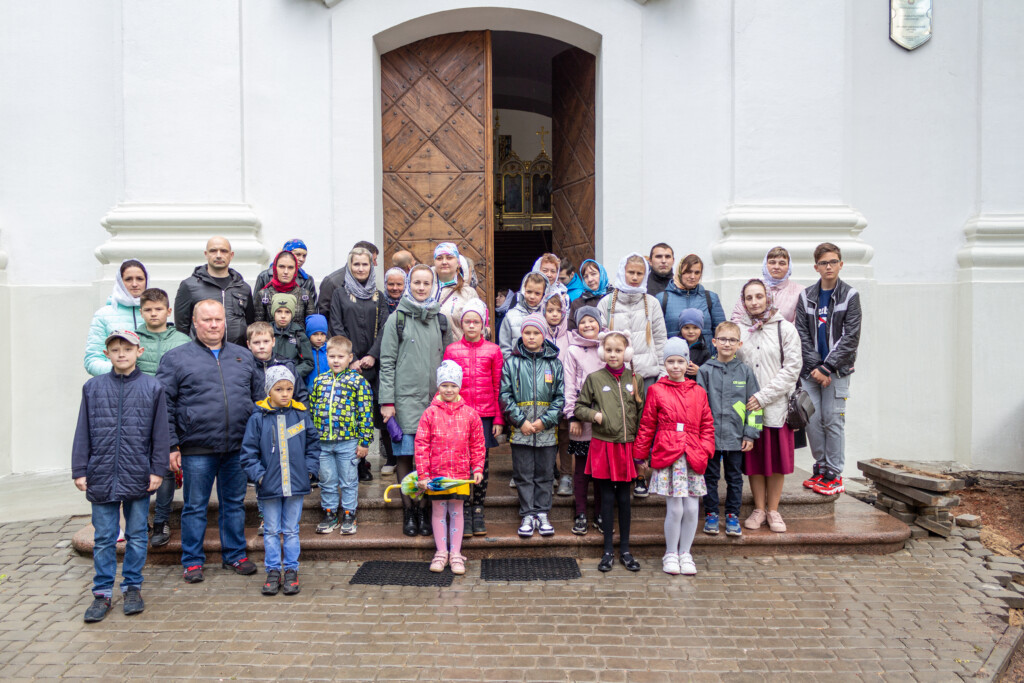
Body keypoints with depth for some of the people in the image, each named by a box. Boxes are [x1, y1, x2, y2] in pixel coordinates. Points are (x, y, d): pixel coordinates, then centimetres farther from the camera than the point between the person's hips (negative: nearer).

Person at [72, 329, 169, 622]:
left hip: (138, 477, -1)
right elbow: (83, 433, 5)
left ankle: (132, 587, 24)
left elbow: (160, 434, 1)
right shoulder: (93, 388, 4)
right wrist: (80, 471, 2)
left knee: (136, 536, 10)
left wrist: (158, 470, -3)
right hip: (101, 476, 1)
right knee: (104, 538, 9)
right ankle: (102, 593, 21)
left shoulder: (152, 388, 0)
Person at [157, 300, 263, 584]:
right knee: (195, 507, 8)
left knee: (234, 503, 13)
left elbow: (258, 398, 16)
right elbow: (164, 405, -1)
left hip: (238, 448, 3)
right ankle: (192, 561, 21)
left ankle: (235, 554, 26)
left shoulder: (243, 356, 12)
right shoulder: (176, 358, 1)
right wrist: (171, 446, -7)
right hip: (196, 449, -3)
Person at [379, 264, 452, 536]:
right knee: (405, 455, 0)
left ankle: (424, 509, 14)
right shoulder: (397, 319, 3)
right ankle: (408, 511, 11)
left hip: (435, 399, 3)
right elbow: (387, 362, 0)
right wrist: (387, 401, -6)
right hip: (405, 398, -2)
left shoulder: (440, 320, 12)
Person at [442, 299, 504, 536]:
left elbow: (498, 387, 5)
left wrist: (498, 419, 1)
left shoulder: (493, 350, 5)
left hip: (485, 416, 0)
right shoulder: (452, 350, 5)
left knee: (482, 463, 5)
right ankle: (464, 514, 11)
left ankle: (478, 513, 16)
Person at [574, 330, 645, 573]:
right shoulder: (594, 378, 0)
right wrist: (594, 415, -14)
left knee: (624, 498, 9)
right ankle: (608, 550, 18)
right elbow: (579, 407, 5)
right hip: (603, 445, -1)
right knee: (607, 498, 6)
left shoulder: (636, 379, 4)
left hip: (627, 445, 1)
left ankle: (625, 549, 23)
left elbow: (642, 414, 7)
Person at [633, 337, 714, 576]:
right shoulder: (656, 390, 3)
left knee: (692, 509, 3)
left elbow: (707, 425, 15)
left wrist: (705, 449, 2)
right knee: (675, 509, -3)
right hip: (666, 457, -3)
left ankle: (685, 553, 22)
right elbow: (646, 425, 5)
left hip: (692, 458, 3)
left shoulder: (698, 392, 11)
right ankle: (670, 554, 17)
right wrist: (641, 455, 5)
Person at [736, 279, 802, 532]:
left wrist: (764, 396, -13)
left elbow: (792, 367, -6)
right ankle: (759, 509, 21)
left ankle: (773, 510, 20)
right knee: (753, 460, 7)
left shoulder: (785, 328, -1)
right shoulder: (737, 331, 6)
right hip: (748, 407, 2)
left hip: (776, 406, -1)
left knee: (777, 459, 5)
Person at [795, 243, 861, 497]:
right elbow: (802, 335, 2)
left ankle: (834, 475, 9)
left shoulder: (850, 296, 1)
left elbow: (851, 337, -6)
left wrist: (827, 367, -13)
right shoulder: (806, 297, 8)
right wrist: (815, 367, -8)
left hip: (837, 370, -2)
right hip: (810, 371, 3)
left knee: (833, 421, -2)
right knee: (812, 420, 2)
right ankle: (821, 468, 17)